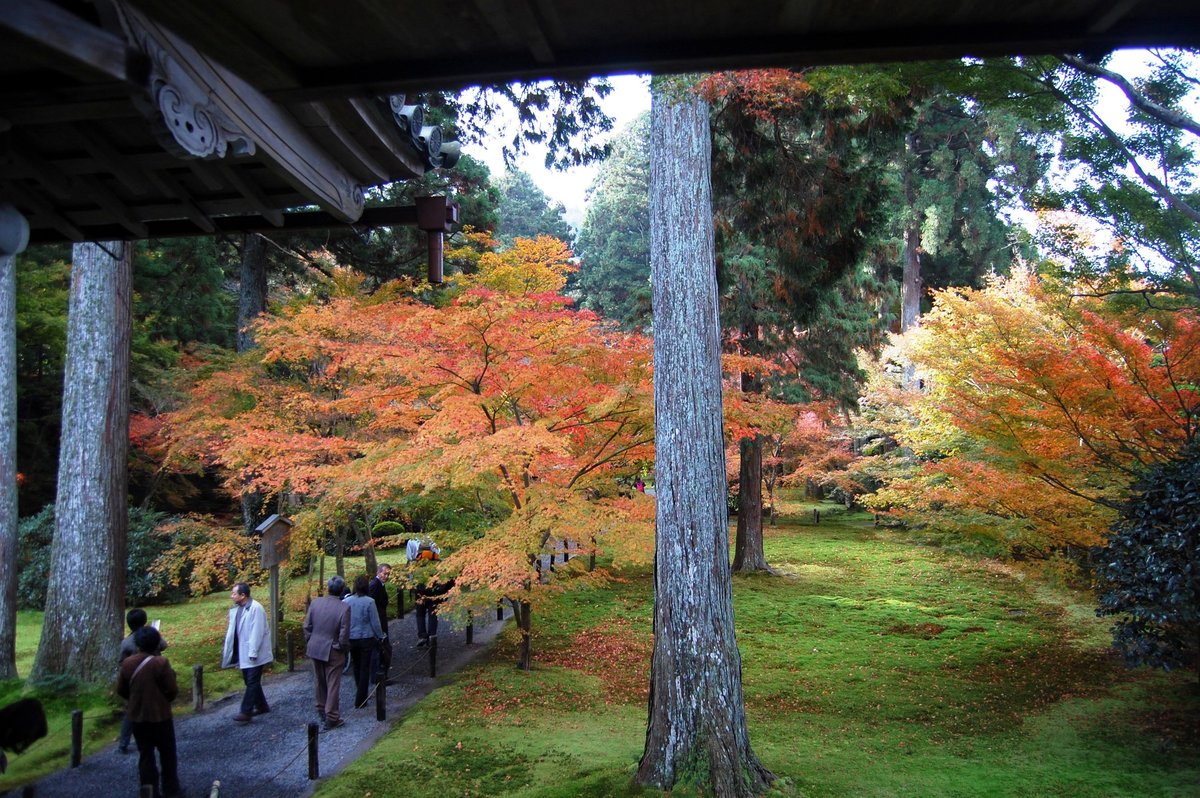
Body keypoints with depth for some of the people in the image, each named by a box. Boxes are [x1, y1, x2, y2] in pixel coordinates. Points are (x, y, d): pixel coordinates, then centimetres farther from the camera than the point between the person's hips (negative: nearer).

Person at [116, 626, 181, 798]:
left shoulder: (127, 663, -5)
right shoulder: (161, 662, -19)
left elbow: (121, 690, 4)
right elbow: (173, 690, -14)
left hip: (138, 717, 4)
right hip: (160, 716, -4)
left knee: (145, 755, 13)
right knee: (167, 754, 13)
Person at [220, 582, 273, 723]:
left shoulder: (256, 608, -19)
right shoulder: (236, 609, 6)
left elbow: (257, 632, -21)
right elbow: (232, 630, 10)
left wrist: (253, 653, -22)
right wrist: (227, 649, 10)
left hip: (254, 654, -9)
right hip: (243, 653, 9)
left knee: (252, 682, -4)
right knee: (250, 681, 15)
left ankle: (246, 712, -1)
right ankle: (262, 706, 27)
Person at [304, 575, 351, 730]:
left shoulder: (315, 603, -7)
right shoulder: (344, 607, -20)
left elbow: (307, 626, 0)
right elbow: (344, 634, -19)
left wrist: (310, 641, 13)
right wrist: (343, 648, -2)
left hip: (315, 649, 5)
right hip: (333, 652, -5)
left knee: (320, 682, 22)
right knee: (333, 685, 6)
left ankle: (321, 709, 37)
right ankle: (331, 718, 10)